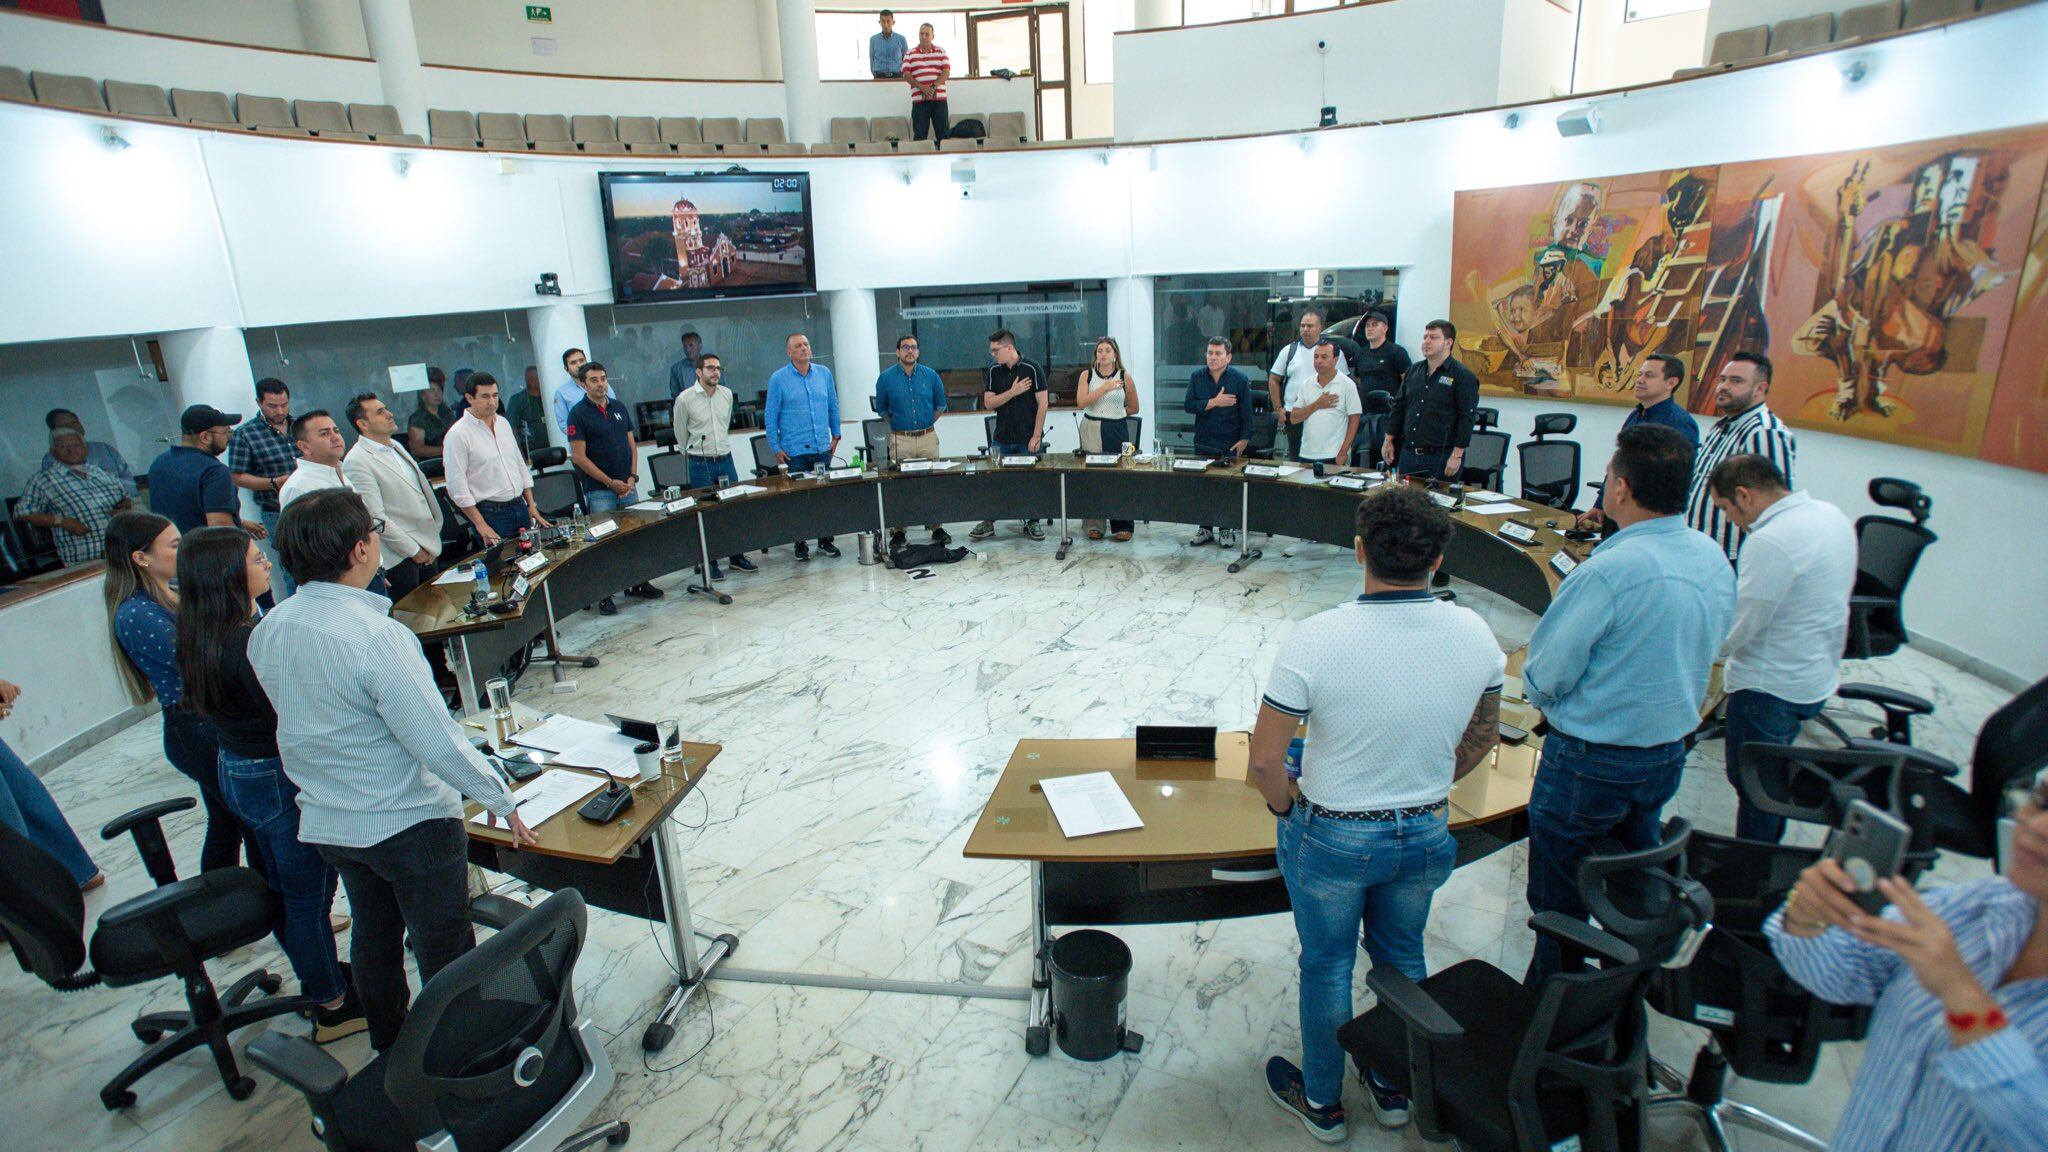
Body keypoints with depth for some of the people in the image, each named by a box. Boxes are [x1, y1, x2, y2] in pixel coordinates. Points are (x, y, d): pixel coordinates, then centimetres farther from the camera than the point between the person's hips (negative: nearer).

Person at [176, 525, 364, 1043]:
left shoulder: (202, 636, 0)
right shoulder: (249, 643, -29)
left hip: (236, 772, 9)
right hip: (280, 781, -9)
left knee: (284, 887, 24)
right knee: (310, 894, 6)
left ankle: (316, 976, 43)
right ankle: (333, 1008, 22)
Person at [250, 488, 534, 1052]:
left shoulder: (266, 632, -4)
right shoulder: (378, 636, -28)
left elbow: (303, 717, 10)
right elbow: (437, 742, -26)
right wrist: (500, 800, -14)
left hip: (326, 820, 8)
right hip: (409, 821, -8)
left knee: (373, 936, 25)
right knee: (445, 949, 9)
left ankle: (390, 1048, 43)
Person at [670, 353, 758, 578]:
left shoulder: (727, 394, 4)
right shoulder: (684, 399, -9)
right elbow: (681, 434, 5)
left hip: (725, 459, 4)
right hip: (700, 464, -4)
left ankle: (737, 557, 20)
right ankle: (710, 563, 12)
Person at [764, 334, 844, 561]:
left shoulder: (824, 373, 7)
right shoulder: (778, 379, -3)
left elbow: (833, 406, 15)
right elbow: (771, 416, -1)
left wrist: (835, 435, 12)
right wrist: (776, 448, -4)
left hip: (822, 448, 3)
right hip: (794, 451, -3)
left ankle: (825, 540, 19)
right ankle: (800, 544, 13)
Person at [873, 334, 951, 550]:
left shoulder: (930, 375, 4)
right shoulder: (886, 378, 1)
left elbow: (940, 404, 17)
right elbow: (881, 409, 12)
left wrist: (927, 423, 13)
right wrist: (897, 424, 11)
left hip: (928, 437, 1)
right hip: (900, 440, -1)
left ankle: (936, 528, 10)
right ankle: (898, 530, 8)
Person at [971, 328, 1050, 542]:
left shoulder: (1032, 369, -7)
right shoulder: (994, 371, 6)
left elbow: (1043, 404, -8)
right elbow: (988, 403, 1)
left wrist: (1036, 436, -11)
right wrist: (1013, 392, -12)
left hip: (1028, 439, -3)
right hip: (1002, 439, 4)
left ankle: (1032, 522, 16)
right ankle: (988, 522, 16)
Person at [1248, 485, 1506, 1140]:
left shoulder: (1314, 641, -28)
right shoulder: (1474, 635, -13)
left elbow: (1264, 762, -22)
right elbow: (1482, 738, 3)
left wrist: (1286, 807, -1)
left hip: (1332, 837, -4)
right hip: (1426, 836, 4)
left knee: (1327, 967, 19)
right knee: (1402, 958, 27)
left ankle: (1322, 1103, 41)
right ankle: (1394, 1089, 49)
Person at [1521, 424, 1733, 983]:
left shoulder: (1608, 571, -28)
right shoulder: (1716, 561, -2)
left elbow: (1545, 677, -20)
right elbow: (1699, 659, 11)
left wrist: (1539, 691, 1)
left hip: (1592, 764, -8)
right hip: (1670, 754, 8)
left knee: (1558, 902, 12)